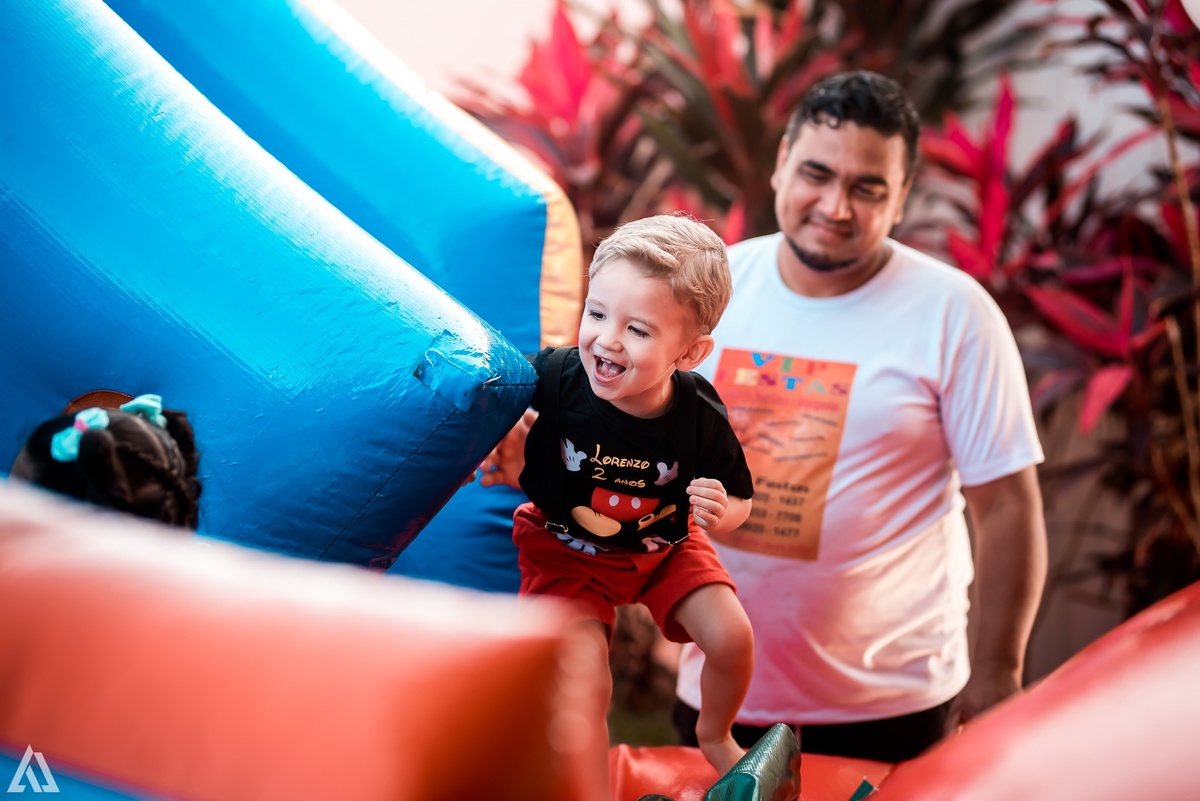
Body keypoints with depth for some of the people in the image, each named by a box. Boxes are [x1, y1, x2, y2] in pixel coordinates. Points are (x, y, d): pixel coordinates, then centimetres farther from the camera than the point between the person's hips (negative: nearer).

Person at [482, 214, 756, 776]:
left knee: (732, 638, -6)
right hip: (565, 545, -1)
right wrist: (506, 461, -34)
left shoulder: (700, 416, -27)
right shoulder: (554, 376, -32)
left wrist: (721, 514, -33)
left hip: (664, 545, 2)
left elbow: (739, 501, -11)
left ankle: (714, 736, 29)